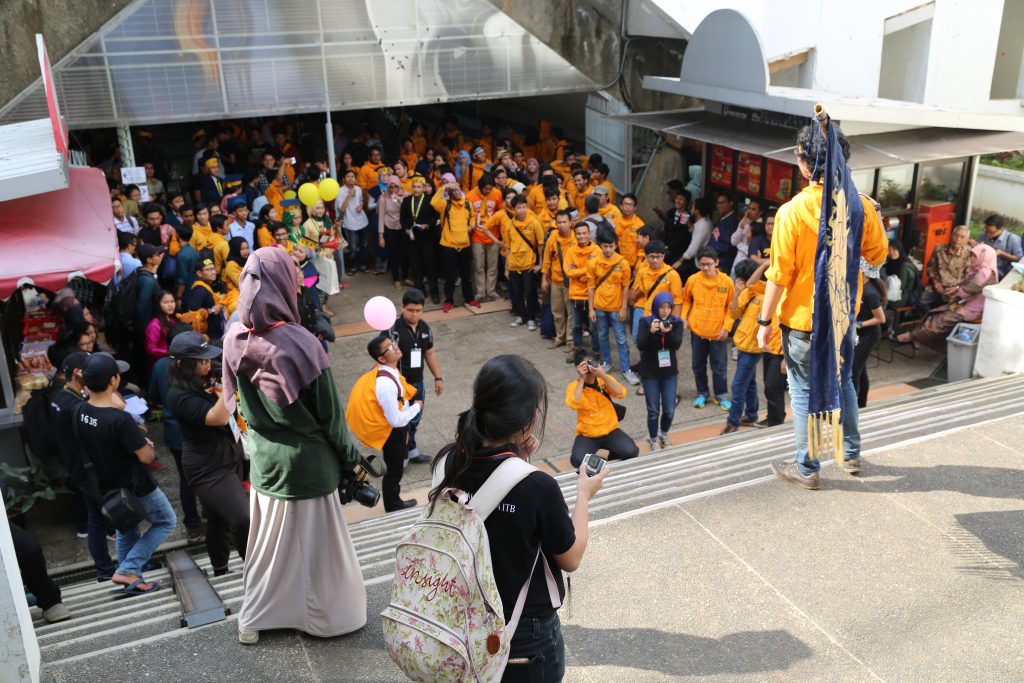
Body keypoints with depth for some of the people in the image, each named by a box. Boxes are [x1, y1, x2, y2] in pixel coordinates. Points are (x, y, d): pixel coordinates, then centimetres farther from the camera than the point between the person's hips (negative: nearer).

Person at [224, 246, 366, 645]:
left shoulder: (234, 339, -10)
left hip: (264, 458, 5)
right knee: (315, 540, 14)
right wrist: (350, 457, -1)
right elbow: (330, 413, -16)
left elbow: (237, 403, 4)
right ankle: (327, 614, 32)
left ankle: (254, 619, 35)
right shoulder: (300, 343, -26)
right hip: (306, 460, -5)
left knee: (267, 540, 21)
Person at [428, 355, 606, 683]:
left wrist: (515, 459, -1)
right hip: (526, 638, -5)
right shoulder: (538, 487, -29)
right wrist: (584, 496, 0)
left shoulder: (449, 465, -14)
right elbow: (570, 559, -12)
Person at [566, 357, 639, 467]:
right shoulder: (574, 386, -7)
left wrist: (603, 376, -25)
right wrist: (581, 379, -23)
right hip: (587, 435, -2)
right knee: (577, 460, -30)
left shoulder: (605, 379, 0)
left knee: (631, 452, -22)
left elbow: (621, 394, -16)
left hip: (610, 431, 2)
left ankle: (613, 461, 13)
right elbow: (574, 404, -27)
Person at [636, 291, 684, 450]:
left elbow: (677, 344, -17)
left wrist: (668, 332, -36)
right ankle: (653, 439, 23)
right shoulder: (646, 322, -8)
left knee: (669, 410, 5)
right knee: (653, 410, 2)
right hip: (650, 373, -2)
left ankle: (664, 434, 32)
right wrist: (651, 332, -34)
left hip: (670, 372, 2)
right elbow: (640, 345, -17)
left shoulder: (676, 322, -3)